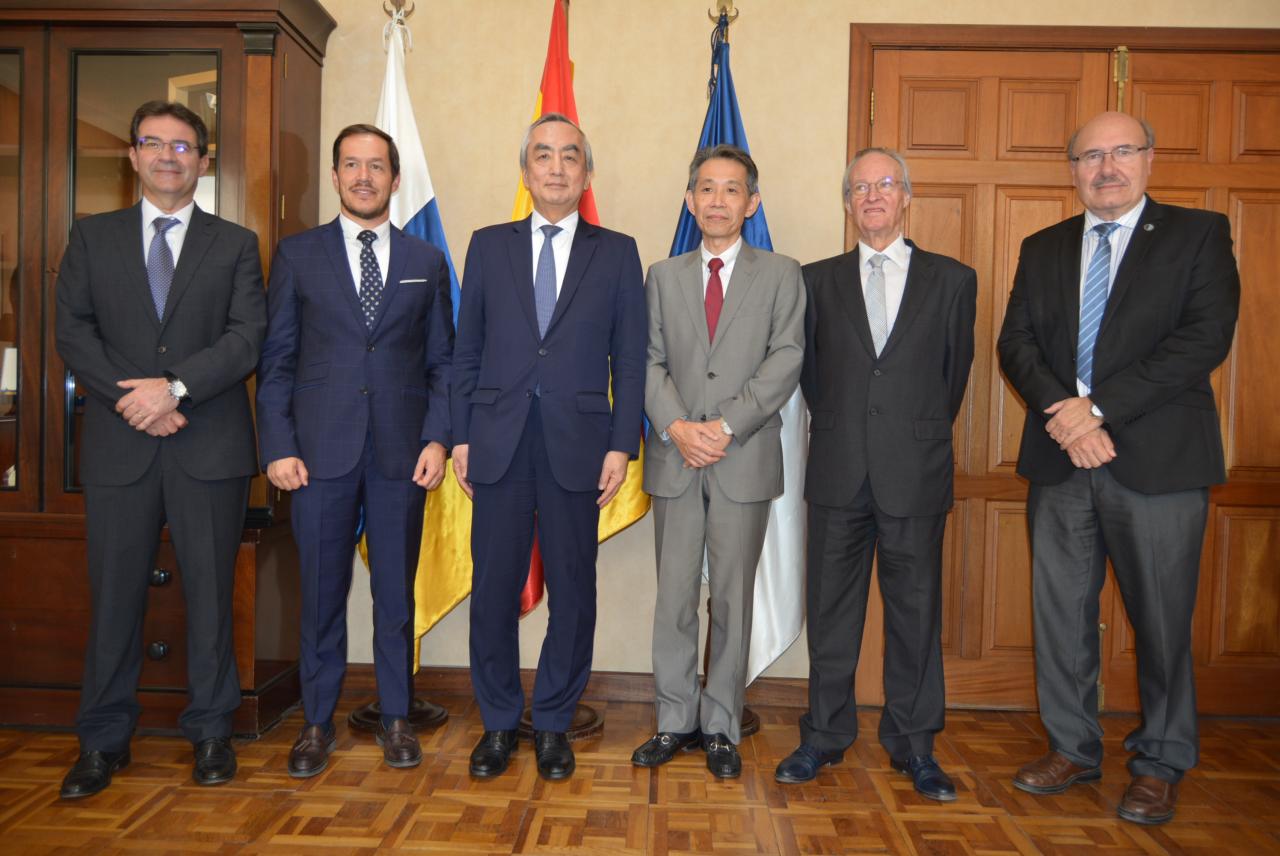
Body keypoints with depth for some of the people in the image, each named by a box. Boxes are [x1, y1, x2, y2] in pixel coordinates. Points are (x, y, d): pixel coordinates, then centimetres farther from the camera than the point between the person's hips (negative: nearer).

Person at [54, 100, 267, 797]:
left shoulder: (235, 245, 8)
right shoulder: (92, 237, 13)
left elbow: (248, 337, -4)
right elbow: (72, 332, 4)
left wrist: (175, 387, -16)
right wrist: (134, 400, -10)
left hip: (210, 446, -1)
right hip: (118, 445, 1)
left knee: (210, 591, 6)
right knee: (113, 595, 7)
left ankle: (210, 729, 20)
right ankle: (103, 740, 21)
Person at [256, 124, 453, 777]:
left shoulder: (426, 262, 10)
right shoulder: (297, 255, 7)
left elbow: (442, 361, 9)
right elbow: (276, 360, 5)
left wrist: (438, 438, -3)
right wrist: (278, 446, -4)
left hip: (402, 452, 1)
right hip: (321, 450, 0)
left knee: (396, 591, 8)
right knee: (322, 592, 7)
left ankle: (396, 717, 23)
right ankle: (317, 723, 22)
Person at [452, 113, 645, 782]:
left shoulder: (616, 253, 7)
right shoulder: (489, 246, 10)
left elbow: (629, 358, 3)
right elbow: (467, 351, 9)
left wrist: (622, 445, -4)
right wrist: (460, 436, 2)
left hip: (577, 444, 0)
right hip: (498, 443, 1)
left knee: (573, 593, 6)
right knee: (493, 589, 6)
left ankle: (553, 724, 24)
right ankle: (498, 723, 24)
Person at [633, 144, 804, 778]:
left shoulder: (781, 276, 7)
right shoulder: (663, 276, 13)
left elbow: (785, 362, -4)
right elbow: (650, 362, 5)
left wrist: (725, 425, -14)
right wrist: (677, 427, -11)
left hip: (744, 462, -2)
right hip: (675, 460, 2)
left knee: (732, 598, 5)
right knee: (674, 597, 6)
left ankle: (721, 727, 18)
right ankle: (675, 721, 20)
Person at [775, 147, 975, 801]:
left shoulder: (952, 280, 5)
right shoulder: (818, 280, 8)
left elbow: (955, 369, 11)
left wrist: (923, 435, 12)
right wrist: (836, 426, 9)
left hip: (915, 475, -1)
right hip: (839, 474, 1)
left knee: (915, 612, 7)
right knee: (831, 610, 9)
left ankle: (913, 746, 23)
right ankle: (824, 736, 23)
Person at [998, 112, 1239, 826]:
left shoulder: (1199, 234, 3)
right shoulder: (1043, 249, 14)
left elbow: (1207, 336, -9)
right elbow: (1016, 342, 5)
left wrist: (1100, 408, -16)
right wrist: (1061, 414, -13)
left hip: (1158, 459, -3)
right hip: (1061, 458, 4)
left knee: (1163, 621, 6)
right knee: (1061, 613, 10)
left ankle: (1160, 765, 24)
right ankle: (1073, 749, 26)